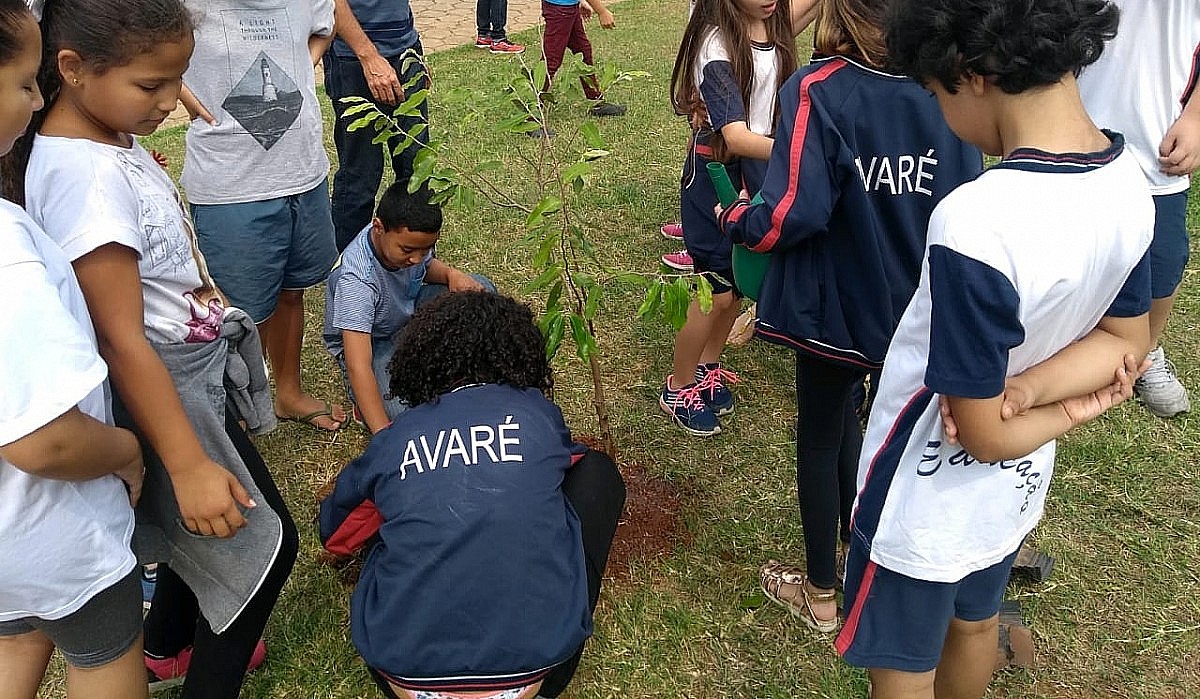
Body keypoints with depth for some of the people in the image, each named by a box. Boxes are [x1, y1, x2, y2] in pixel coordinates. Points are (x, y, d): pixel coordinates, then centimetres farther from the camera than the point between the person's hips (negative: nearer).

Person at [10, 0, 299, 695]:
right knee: (263, 545, 4)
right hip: (163, 388, -9)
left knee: (207, 526, 26)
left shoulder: (111, 138, -1)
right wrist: (188, 463, -26)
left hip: (198, 374, 9)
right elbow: (121, 339, -28)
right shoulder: (87, 179, -29)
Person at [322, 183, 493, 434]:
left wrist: (451, 273, -16)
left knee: (481, 290, -11)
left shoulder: (412, 236, -19)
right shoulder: (356, 280, -38)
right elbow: (357, 367, -43)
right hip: (369, 343, -7)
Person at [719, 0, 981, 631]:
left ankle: (821, 593, 30)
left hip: (836, 303, -5)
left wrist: (736, 219, -8)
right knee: (843, 418, 28)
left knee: (819, 438, 15)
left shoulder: (819, 91, -21)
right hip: (913, 308, 5)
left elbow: (795, 213, -28)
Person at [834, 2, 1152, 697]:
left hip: (930, 503, -7)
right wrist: (1027, 386, -17)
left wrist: (1065, 415, -6)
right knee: (975, 623, 31)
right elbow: (1126, 343, 0)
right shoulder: (1128, 180, -11)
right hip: (1017, 487, 7)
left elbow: (983, 433, -26)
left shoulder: (975, 224, -36)